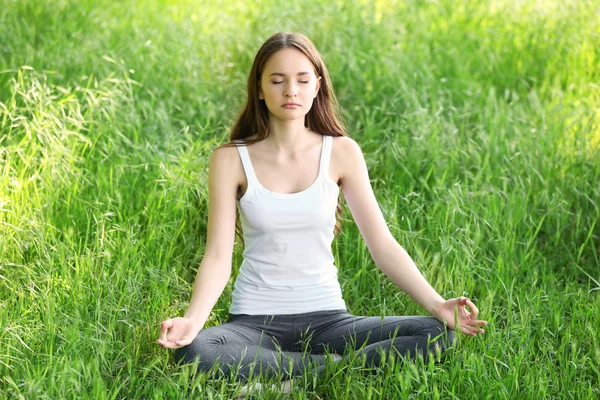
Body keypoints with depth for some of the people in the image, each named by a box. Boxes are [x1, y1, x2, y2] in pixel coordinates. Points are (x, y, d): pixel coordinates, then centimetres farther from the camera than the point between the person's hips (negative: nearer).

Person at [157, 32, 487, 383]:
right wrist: (193, 320, -28)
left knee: (437, 334, -22)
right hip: (255, 321, -1)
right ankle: (330, 367, -19)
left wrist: (436, 304, -16)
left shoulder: (341, 152, 1)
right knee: (194, 351, -36)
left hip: (326, 318, 2)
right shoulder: (231, 159, -3)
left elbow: (383, 245, -1)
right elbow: (218, 255, -9)